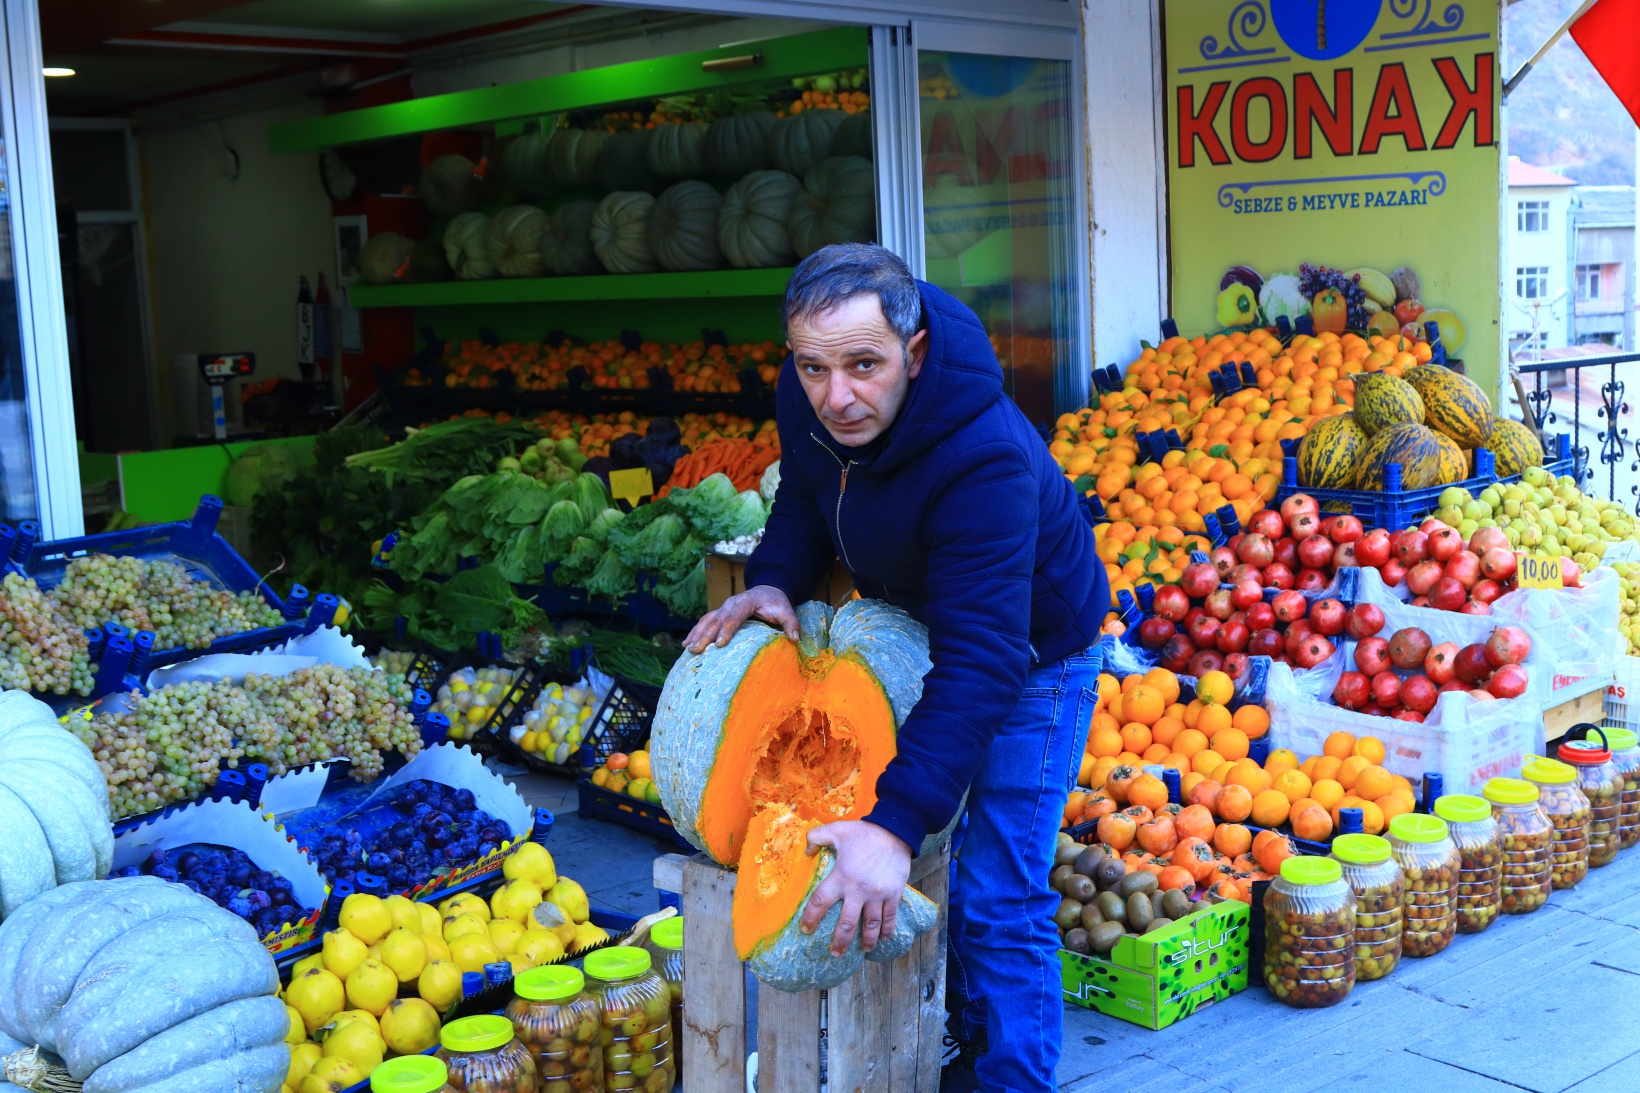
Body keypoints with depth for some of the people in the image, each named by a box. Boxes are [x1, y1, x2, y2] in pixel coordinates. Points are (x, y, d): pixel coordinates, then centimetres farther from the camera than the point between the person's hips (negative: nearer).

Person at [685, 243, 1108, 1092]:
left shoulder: (984, 461, -41)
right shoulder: (806, 397, -19)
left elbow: (981, 664, -44)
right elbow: (805, 497, 3)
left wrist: (896, 824, -52)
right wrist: (773, 582, -19)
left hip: (1030, 658, -7)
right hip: (914, 632, 7)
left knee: (998, 903, -8)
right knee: (928, 861, 19)